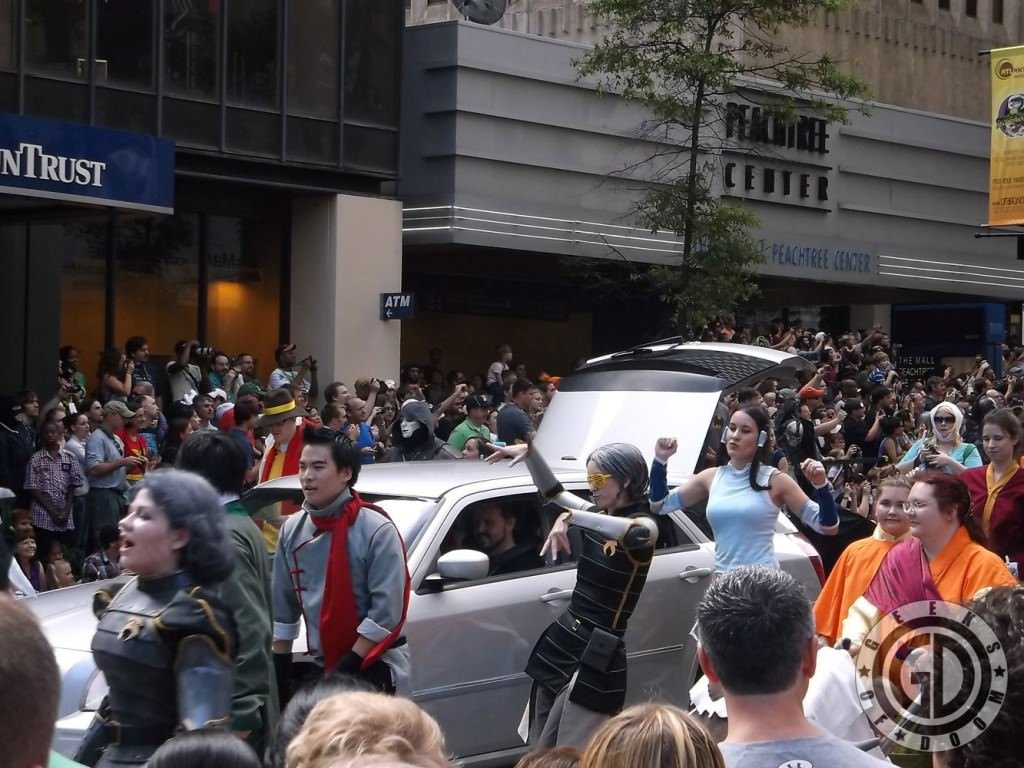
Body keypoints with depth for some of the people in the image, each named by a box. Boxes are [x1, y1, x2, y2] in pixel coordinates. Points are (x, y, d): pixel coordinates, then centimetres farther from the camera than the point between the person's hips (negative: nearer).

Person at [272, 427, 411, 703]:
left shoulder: (377, 530, -15)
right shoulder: (292, 530, 4)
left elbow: (387, 612, -18)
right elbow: (283, 604, 12)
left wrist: (348, 666, -18)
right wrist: (280, 668, 9)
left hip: (372, 669, -6)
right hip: (319, 666, 6)